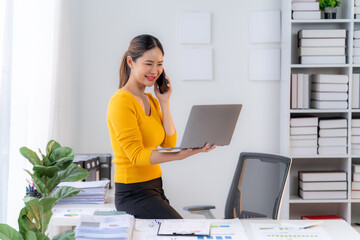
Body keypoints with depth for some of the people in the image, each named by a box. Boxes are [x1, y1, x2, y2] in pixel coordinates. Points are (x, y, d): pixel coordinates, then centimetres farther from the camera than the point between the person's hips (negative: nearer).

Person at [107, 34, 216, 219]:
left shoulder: (151, 100, 15)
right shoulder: (122, 102, -13)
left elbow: (169, 143, 6)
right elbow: (136, 155, -20)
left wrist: (164, 102, 1)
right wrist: (180, 156, -32)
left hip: (155, 189, 9)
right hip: (134, 194, -9)